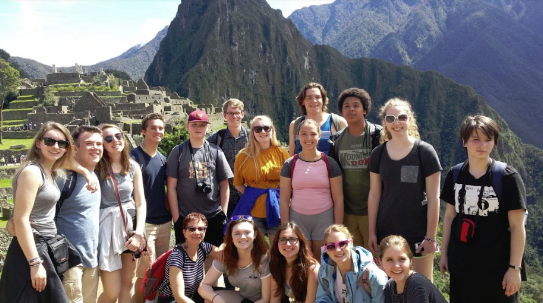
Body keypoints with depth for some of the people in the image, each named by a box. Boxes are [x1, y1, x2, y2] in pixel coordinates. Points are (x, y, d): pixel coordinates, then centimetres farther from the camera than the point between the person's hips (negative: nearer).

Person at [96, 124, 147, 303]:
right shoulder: (97, 166, -3)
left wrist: (138, 233, -5)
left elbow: (140, 202, 4)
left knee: (128, 282, 12)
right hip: (107, 226, -3)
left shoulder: (133, 167, 5)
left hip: (130, 224, 4)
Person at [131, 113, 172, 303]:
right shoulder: (134, 157, -8)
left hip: (164, 221, 6)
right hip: (145, 222, -6)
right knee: (146, 272, -4)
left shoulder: (163, 158, 12)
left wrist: (171, 212, 9)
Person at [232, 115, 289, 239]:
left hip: (277, 209, 1)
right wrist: (251, 196, -4)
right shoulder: (244, 156, -2)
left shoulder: (281, 153, 0)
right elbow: (238, 184, 6)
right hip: (253, 211, -1)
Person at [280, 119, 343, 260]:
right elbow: (284, 200, 3)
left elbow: (338, 199, 0)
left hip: (324, 218, -1)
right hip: (297, 218, 1)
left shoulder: (330, 163, -1)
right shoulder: (290, 164, 2)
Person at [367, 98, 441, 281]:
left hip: (418, 234, -3)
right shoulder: (378, 154, 2)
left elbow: (433, 198, -7)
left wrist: (431, 237, -8)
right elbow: (374, 195, 5)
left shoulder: (425, 152, -7)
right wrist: (372, 232, 4)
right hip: (385, 233, 3)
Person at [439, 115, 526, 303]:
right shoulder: (455, 174, 2)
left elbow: (517, 226, -9)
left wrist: (514, 268, -11)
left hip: (497, 266, -3)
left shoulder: (507, 177, -9)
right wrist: (444, 253, 11)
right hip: (460, 263, 4)